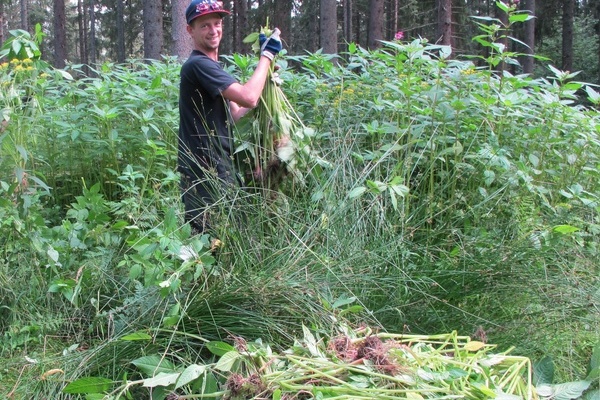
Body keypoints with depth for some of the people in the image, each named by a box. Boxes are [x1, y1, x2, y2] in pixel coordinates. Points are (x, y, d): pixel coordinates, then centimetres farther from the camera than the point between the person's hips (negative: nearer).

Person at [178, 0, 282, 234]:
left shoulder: (211, 66, 18)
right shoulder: (198, 64, -15)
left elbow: (234, 115, 18)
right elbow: (248, 98, -24)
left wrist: (266, 82, 8)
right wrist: (267, 55, -12)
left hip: (219, 168, 10)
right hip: (204, 172, -10)